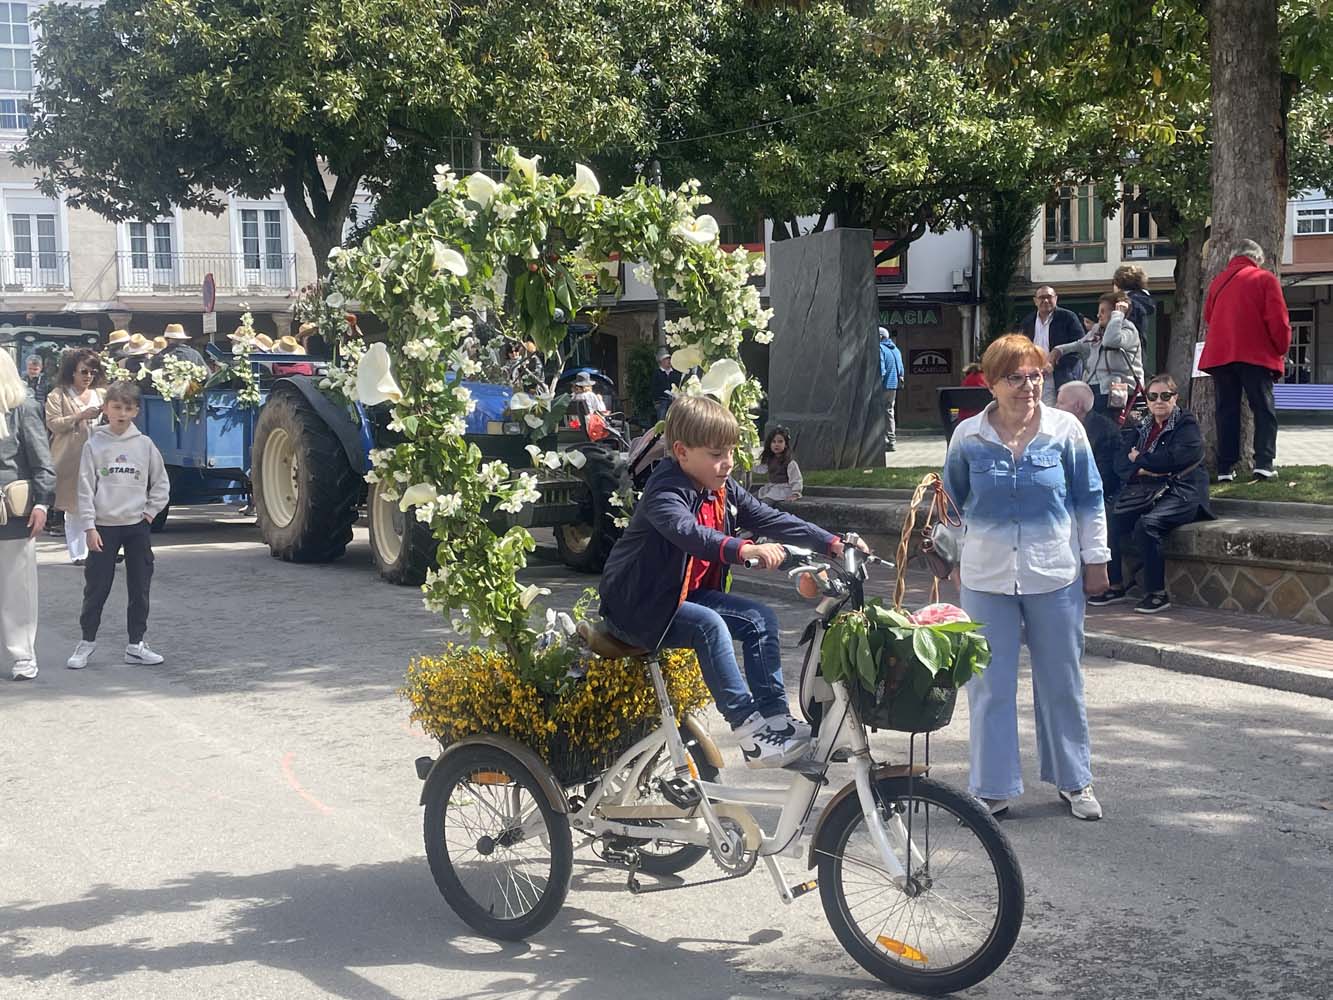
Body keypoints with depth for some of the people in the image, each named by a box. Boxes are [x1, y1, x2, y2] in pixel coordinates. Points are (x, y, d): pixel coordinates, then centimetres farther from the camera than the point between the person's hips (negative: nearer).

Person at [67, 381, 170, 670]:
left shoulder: (144, 444, 2)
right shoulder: (94, 444, -2)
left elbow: (161, 483, 11)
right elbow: (85, 487, -3)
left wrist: (150, 511, 0)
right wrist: (89, 527, -8)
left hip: (138, 526, 2)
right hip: (104, 526, -2)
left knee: (140, 587, 5)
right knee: (96, 587, 2)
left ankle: (136, 644, 13)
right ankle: (87, 641, 16)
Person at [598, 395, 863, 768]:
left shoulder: (723, 490, 4)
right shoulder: (666, 492, -22)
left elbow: (771, 519, 3)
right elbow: (687, 531, -43)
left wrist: (832, 543, -5)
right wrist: (744, 550, -57)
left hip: (689, 595, 9)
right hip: (639, 607, -9)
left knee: (761, 618, -5)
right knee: (708, 625, -31)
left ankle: (775, 717, -4)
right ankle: (749, 729, -28)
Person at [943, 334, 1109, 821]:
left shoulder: (1065, 430, -3)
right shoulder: (968, 436, -2)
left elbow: (1090, 499, 5)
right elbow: (952, 502, 11)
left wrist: (1095, 559, 6)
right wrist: (954, 557, 14)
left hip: (1055, 575, 0)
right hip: (986, 578, 0)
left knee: (1061, 681, 10)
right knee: (989, 684, 4)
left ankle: (1074, 781, 26)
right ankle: (992, 787, 15)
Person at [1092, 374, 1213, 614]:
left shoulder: (1186, 425, 1)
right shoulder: (1141, 428, 18)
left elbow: (1172, 459, -15)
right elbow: (1121, 463, 7)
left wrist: (1139, 459, -2)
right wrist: (1143, 469, -13)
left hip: (1180, 494, -6)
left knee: (1146, 524, -32)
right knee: (1111, 521, -17)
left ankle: (1157, 593, -24)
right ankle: (1115, 586, -5)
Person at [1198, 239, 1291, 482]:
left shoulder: (1218, 281, 15)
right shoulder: (1265, 279, 1)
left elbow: (1208, 317, 18)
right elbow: (1278, 319, -5)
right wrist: (1282, 349, 4)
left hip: (1219, 353, 4)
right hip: (1256, 354, -4)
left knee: (1227, 411, 6)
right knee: (1264, 410, 1)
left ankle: (1225, 469, 1)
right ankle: (1263, 464, -11)